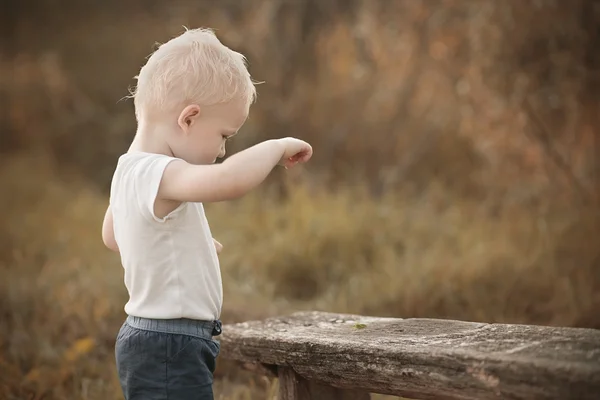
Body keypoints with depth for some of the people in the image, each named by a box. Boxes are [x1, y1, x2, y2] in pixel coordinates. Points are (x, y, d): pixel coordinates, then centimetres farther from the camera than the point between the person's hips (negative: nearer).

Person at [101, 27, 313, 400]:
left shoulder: (130, 170, 8)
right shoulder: (160, 174, -23)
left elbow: (112, 236, 26)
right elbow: (231, 180, -42)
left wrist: (190, 241, 22)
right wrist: (277, 146, -24)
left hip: (149, 339, 11)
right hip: (169, 353, -11)